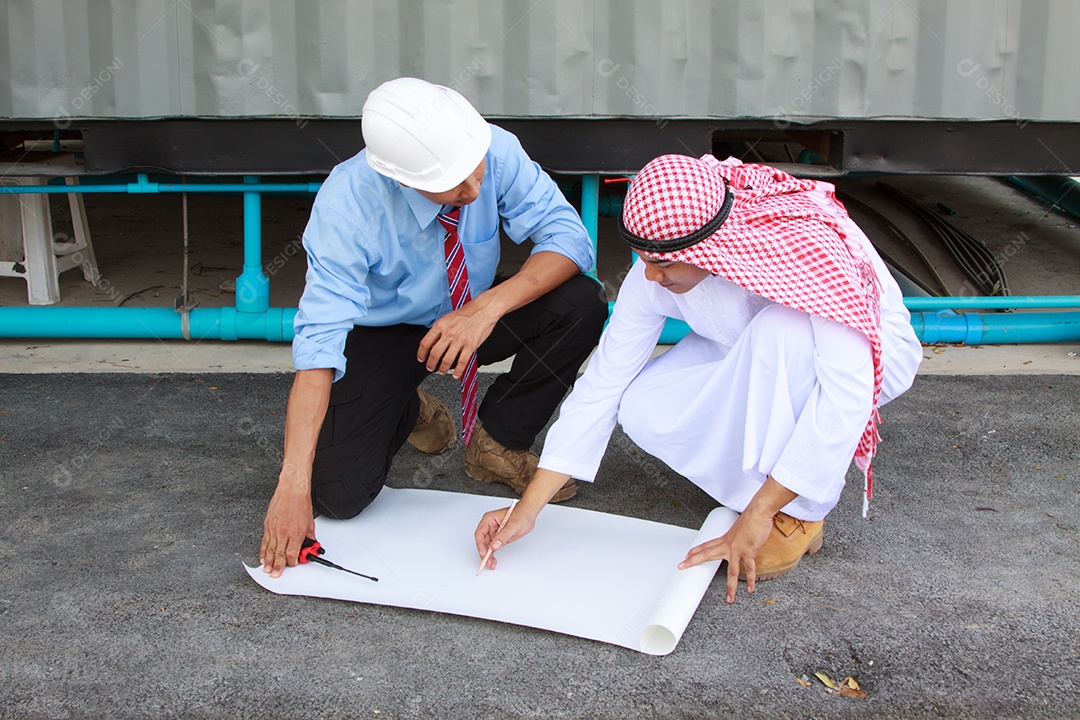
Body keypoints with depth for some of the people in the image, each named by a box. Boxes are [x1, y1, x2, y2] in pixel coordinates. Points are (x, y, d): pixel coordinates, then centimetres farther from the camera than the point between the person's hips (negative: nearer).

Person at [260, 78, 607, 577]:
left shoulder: (493, 148, -25)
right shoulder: (346, 204, -31)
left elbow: (570, 237, -22)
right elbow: (319, 338, -35)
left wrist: (489, 306, -40)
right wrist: (293, 481, -42)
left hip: (470, 316, 3)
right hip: (380, 332, -2)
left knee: (582, 305, -26)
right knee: (339, 494, -21)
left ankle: (496, 442, -4)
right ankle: (408, 411, 13)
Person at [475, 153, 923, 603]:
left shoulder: (803, 248, -37)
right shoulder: (653, 275, -21)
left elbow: (846, 392, -41)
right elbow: (601, 384, -16)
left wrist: (756, 518, -40)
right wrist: (527, 510, -20)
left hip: (871, 352, -4)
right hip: (753, 360, 4)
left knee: (781, 329, -39)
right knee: (643, 409, -23)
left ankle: (801, 514, -19)